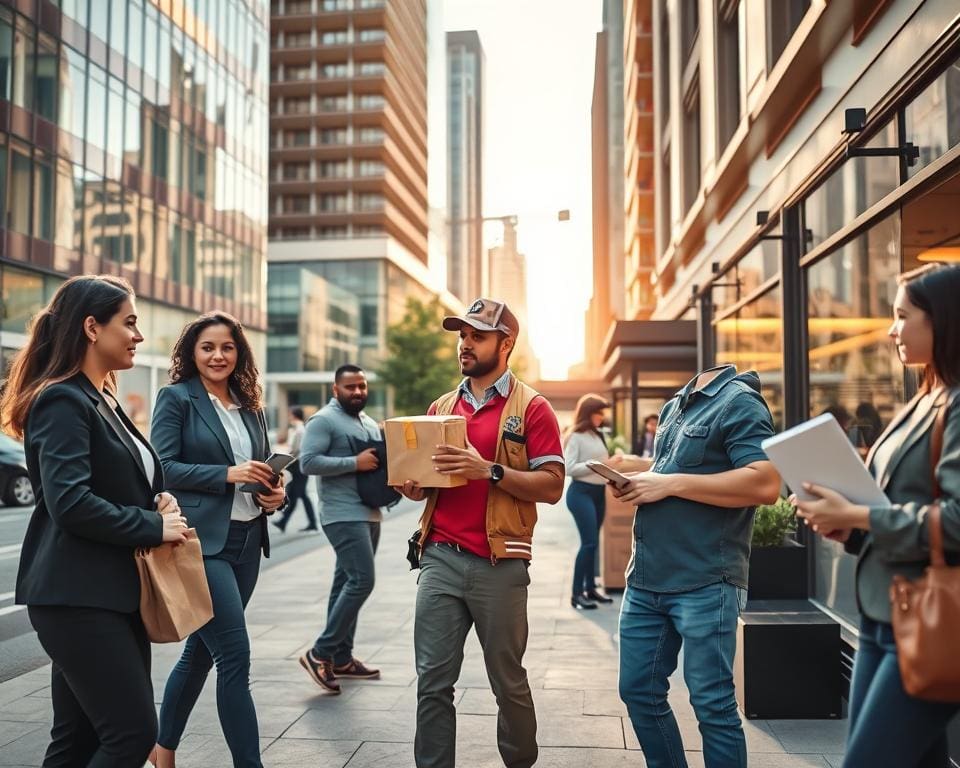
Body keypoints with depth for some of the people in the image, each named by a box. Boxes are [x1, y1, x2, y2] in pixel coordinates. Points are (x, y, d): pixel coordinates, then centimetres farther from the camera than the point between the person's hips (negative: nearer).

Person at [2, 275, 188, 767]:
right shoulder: (63, 401, -14)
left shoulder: (101, 401, 16)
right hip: (78, 598, -9)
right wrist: (154, 526, -16)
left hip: (112, 593, 10)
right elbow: (69, 503, -24)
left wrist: (157, 501, 4)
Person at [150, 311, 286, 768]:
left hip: (247, 541, 7)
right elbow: (162, 468, -12)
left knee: (203, 649, 16)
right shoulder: (176, 398, -4)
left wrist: (275, 493, -2)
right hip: (202, 542, -7)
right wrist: (228, 474, -21)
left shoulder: (250, 406, 14)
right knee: (235, 655, -9)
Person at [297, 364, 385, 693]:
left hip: (369, 514, 9)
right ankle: (320, 653, -7)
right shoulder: (324, 420, -8)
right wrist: (355, 463, -21)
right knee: (362, 580, -16)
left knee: (347, 583, 12)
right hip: (343, 515, -9)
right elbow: (308, 462, -18)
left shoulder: (371, 424, 18)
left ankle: (341, 658, 19)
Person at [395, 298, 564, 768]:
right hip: (440, 559, 4)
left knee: (508, 682, 10)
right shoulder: (441, 408, 14)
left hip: (499, 566, -4)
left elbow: (551, 486, -8)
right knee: (432, 682, 4)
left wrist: (489, 470, -19)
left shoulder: (531, 408, -2)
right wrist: (412, 482, -2)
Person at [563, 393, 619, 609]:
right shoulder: (576, 436, -9)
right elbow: (569, 468, -17)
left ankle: (590, 588, 21)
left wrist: (611, 464, 1)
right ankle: (576, 594, -6)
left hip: (599, 492, 8)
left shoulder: (598, 435, 13)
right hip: (581, 493, -8)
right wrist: (599, 465, -20)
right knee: (589, 542, -12)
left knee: (593, 542, 12)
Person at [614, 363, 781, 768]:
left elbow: (765, 484, -22)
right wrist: (636, 480, 6)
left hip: (704, 583, -8)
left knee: (712, 704, 2)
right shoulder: (676, 404, 16)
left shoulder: (739, 402, -10)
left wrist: (671, 483, -19)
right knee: (639, 692, 14)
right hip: (645, 579, 8)